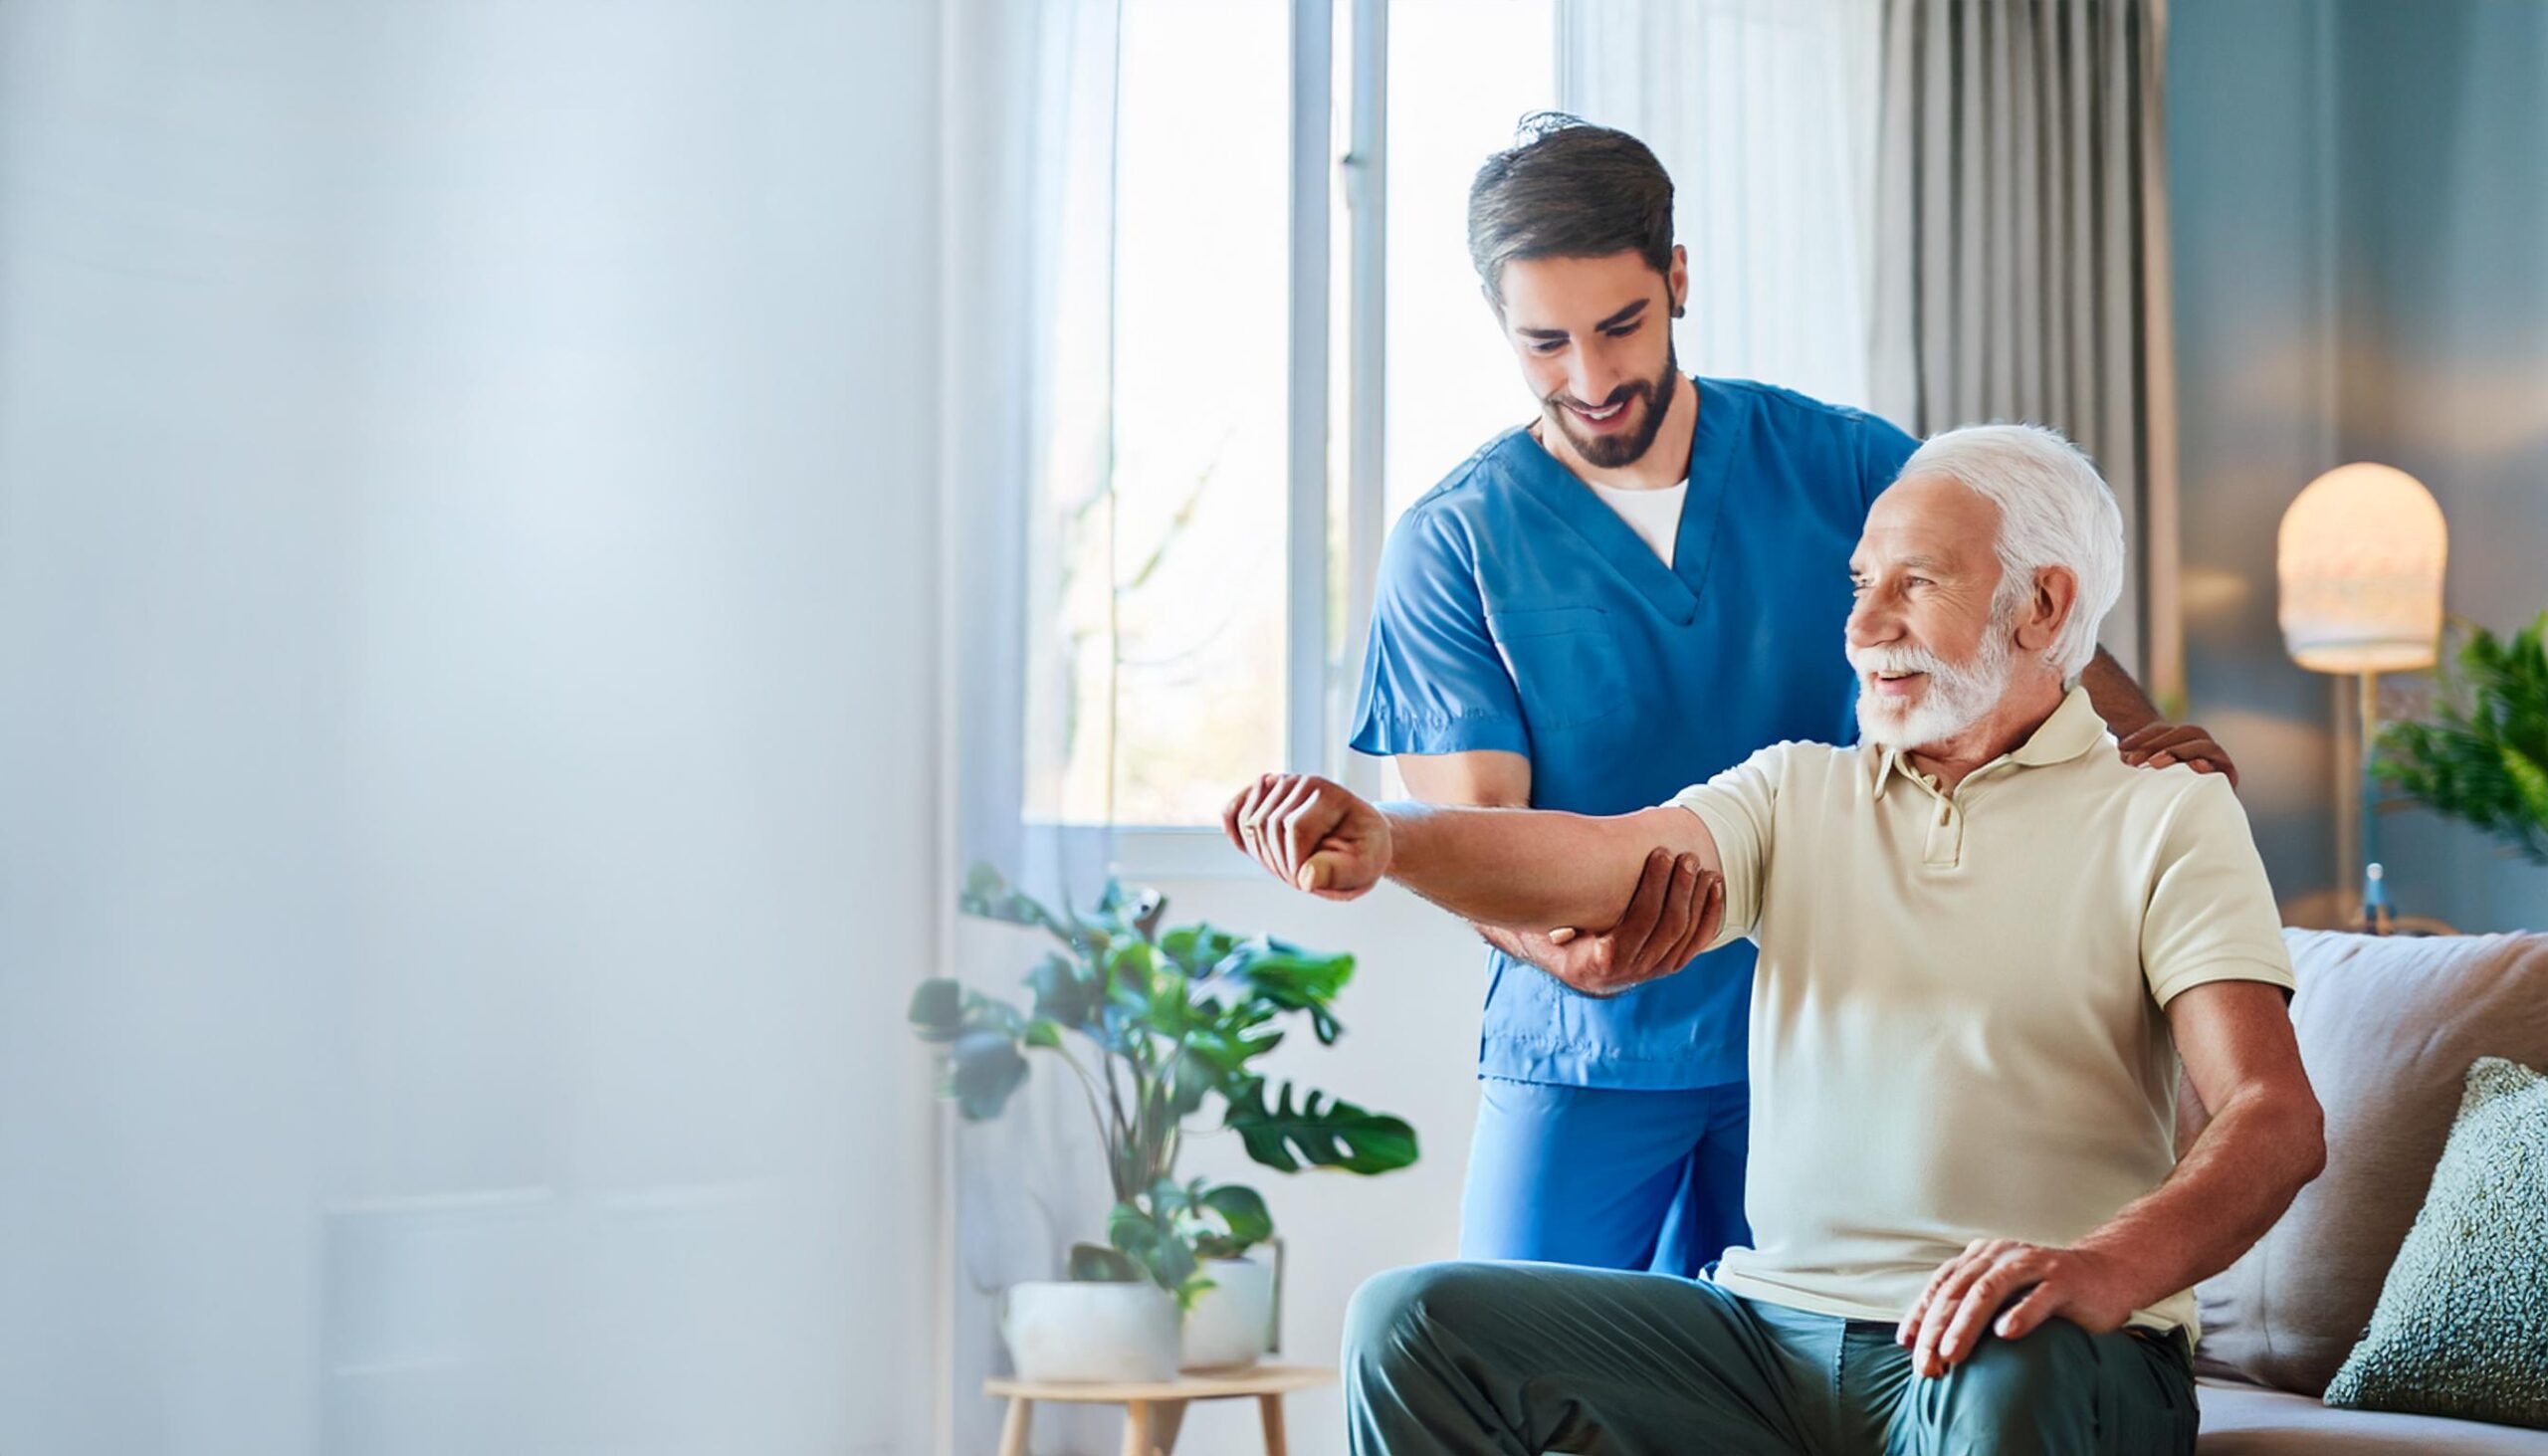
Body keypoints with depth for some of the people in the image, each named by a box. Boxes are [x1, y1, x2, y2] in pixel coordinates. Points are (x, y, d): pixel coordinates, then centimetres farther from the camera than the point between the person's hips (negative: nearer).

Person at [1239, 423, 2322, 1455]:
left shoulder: (2169, 815, 4)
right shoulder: (1798, 792, 16)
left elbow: (2278, 1118, -9)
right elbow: (1603, 862, -5)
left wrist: (2103, 1270, -30)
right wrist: (1386, 840, -26)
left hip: (2057, 1359, -4)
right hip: (1777, 1325, 4)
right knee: (1412, 1321, -12)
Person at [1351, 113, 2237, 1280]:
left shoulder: (1844, 467, 2)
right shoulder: (1450, 547, -3)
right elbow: (1473, 825, -8)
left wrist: (2149, 740, -20)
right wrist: (1560, 944, -31)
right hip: (1578, 1056, -1)